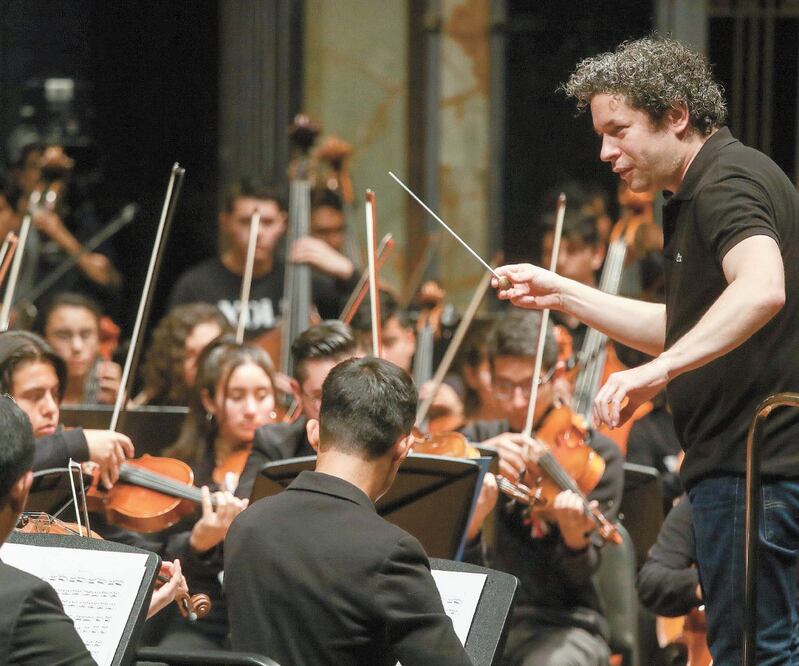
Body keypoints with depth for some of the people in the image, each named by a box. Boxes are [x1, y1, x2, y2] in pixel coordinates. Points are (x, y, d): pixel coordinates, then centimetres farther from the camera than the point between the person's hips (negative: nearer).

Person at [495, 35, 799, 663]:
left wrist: (657, 371, -39)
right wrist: (561, 294, 24)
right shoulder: (694, 194, 20)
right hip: (739, 460, 11)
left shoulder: (728, 181, -14)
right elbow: (681, 331, 29)